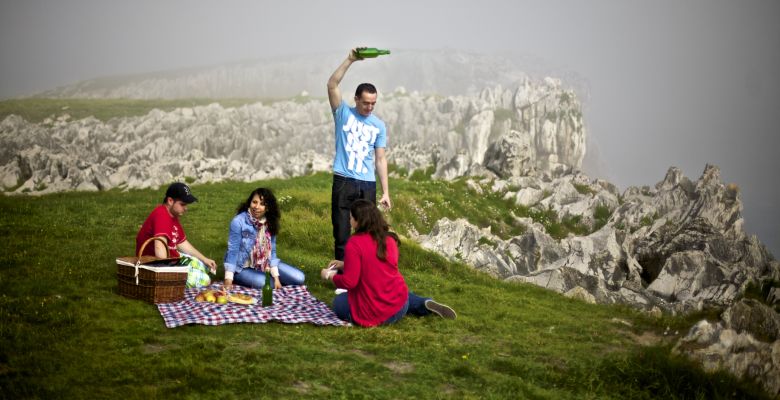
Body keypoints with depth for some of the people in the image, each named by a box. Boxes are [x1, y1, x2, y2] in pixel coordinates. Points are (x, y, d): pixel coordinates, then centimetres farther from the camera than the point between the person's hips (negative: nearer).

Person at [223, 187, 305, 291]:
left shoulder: (270, 223, -4)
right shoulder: (238, 222, -20)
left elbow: (271, 250, 1)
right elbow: (233, 251, -18)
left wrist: (276, 277, -7)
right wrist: (228, 280, -21)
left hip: (264, 265, 5)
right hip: (242, 267, -5)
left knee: (299, 278, -7)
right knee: (261, 282, -35)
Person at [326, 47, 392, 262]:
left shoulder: (379, 125, 8)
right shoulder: (343, 113, 3)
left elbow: (380, 159, 8)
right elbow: (332, 85, -12)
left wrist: (386, 192, 3)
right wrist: (350, 60, -19)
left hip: (367, 185, 2)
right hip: (343, 181, -2)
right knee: (341, 233, 1)